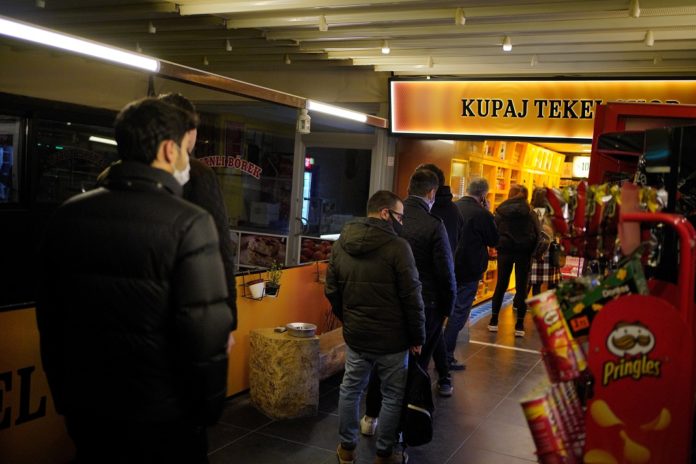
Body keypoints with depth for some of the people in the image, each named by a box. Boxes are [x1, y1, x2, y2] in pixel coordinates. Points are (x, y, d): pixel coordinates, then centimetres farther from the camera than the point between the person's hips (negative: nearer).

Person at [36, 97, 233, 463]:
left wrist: (64, 395, 18)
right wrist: (208, 410, -6)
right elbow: (206, 334, -21)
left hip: (85, 409, 5)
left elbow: (50, 318, 7)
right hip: (162, 416, -5)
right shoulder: (188, 223, -19)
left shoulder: (67, 215, -1)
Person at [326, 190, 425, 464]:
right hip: (391, 338, -5)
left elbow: (331, 290, 9)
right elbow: (411, 297, -15)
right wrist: (417, 337, -5)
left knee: (350, 389, 18)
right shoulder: (397, 246, -16)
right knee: (393, 396, 10)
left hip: (355, 334, 5)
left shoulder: (341, 243, 2)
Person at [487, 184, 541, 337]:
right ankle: (519, 325, 5)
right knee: (521, 287, 4)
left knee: (501, 285, 11)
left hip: (505, 250, 1)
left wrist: (499, 245, 9)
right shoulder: (530, 213, -2)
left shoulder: (501, 211, -1)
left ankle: (494, 321, 13)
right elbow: (537, 233, -4)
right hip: (523, 251, -1)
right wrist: (531, 250, 7)